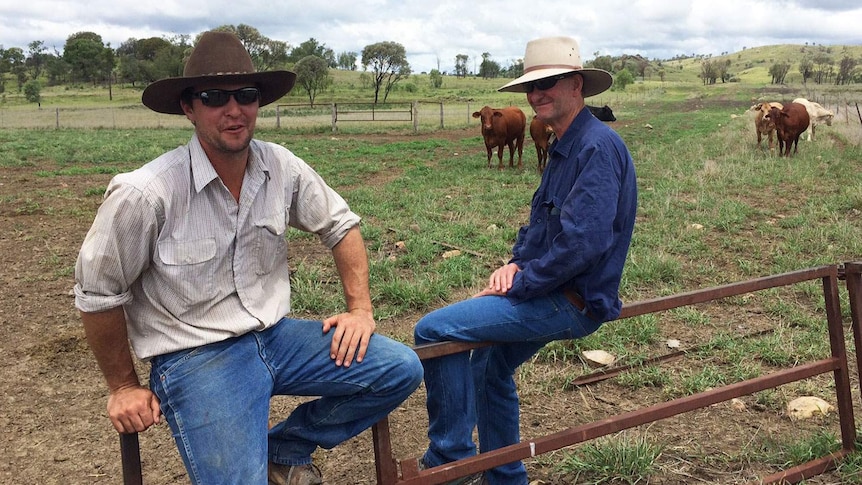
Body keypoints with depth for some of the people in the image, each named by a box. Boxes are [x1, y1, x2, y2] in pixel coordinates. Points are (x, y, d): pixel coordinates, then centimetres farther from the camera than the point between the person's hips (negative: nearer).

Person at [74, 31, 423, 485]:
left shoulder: (281, 167, -5)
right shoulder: (144, 193, -19)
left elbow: (341, 225, 10)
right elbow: (98, 295, -8)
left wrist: (360, 308, 2)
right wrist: (124, 387, 2)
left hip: (275, 335, 6)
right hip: (193, 358, -5)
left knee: (402, 369, -4)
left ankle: (284, 448, 14)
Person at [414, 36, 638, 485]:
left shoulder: (598, 146, -19)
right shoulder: (564, 148, 13)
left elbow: (582, 241, -28)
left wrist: (519, 284, -18)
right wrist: (516, 262, 0)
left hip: (574, 301, -11)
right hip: (559, 296, 11)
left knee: (434, 330, -17)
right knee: (491, 362, 26)